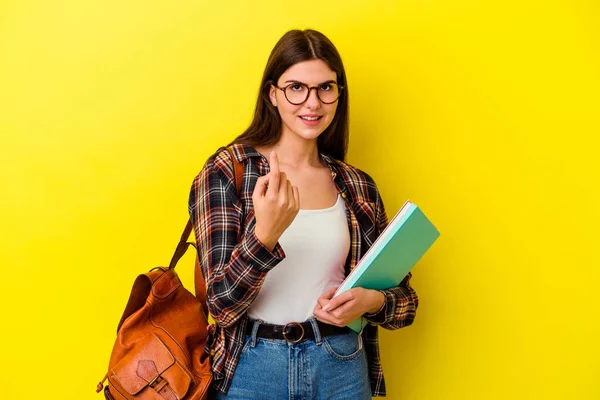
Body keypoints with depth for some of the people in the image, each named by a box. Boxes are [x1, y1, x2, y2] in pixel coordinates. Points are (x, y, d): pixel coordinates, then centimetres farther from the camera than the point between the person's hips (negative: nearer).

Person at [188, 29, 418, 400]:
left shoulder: (359, 187, 0)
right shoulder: (225, 171, -9)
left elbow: (405, 299, 6)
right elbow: (223, 303, -14)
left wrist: (373, 301, -15)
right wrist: (265, 234, -31)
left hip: (342, 368, 3)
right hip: (250, 368, -2)